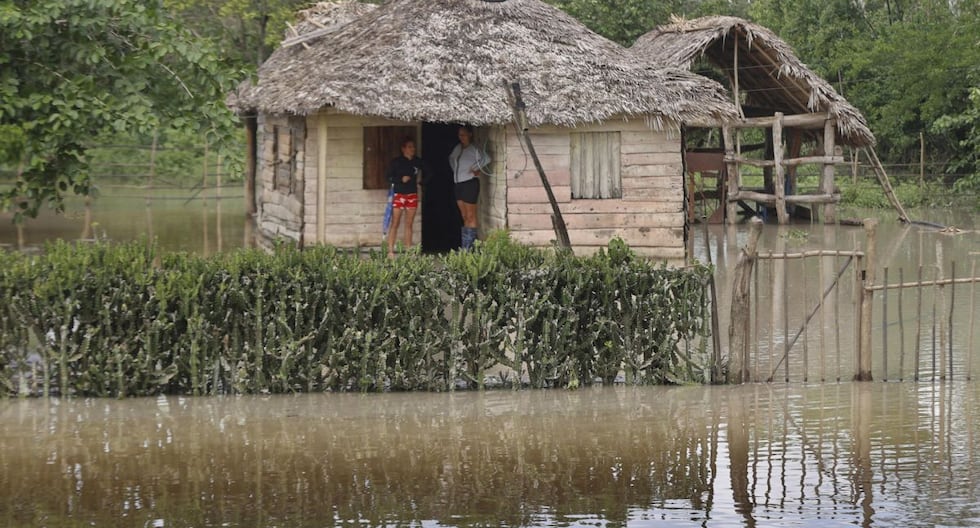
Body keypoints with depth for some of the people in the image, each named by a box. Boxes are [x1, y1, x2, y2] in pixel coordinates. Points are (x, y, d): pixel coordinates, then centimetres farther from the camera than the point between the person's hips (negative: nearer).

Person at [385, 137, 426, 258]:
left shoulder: (418, 161, 6)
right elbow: (388, 176, -5)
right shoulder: (396, 162, -6)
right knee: (395, 223, -5)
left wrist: (420, 180, 4)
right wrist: (401, 179, -17)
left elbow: (425, 173, 21)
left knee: (409, 224, 8)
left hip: (412, 194, 4)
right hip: (399, 194, -4)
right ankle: (390, 251, -5)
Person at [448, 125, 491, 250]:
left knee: (470, 216, -6)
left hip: (470, 183, -8)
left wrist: (476, 169, -15)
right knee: (464, 217, 9)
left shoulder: (474, 149, -9)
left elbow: (486, 159, -25)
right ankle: (464, 247, 12)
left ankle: (470, 246, -6)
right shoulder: (458, 148, 13)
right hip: (458, 183, 8)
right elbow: (451, 158, 33)